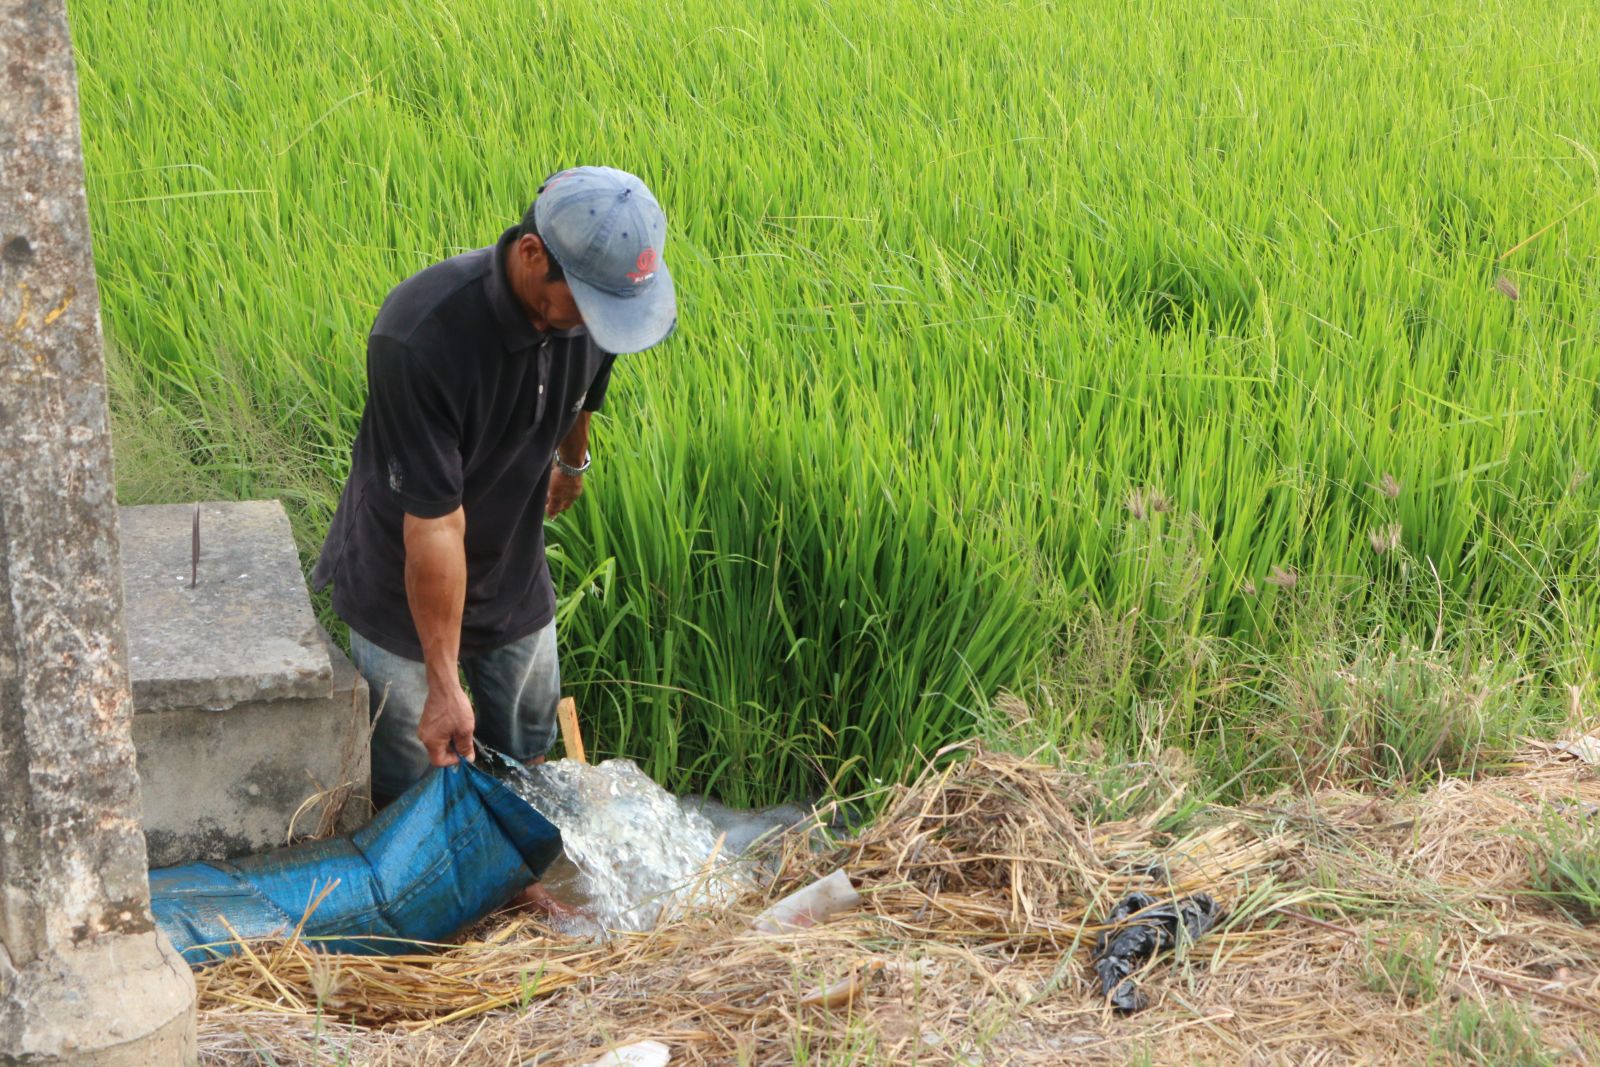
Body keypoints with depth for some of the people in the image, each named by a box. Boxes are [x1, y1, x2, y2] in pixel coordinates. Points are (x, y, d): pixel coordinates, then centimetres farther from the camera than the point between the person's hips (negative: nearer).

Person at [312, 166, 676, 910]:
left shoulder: (593, 299, -19)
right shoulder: (421, 338, -38)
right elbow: (434, 525, -34)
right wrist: (443, 684, -29)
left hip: (515, 571, 5)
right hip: (406, 587, -5)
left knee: (526, 750, 18)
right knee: (409, 777, 8)